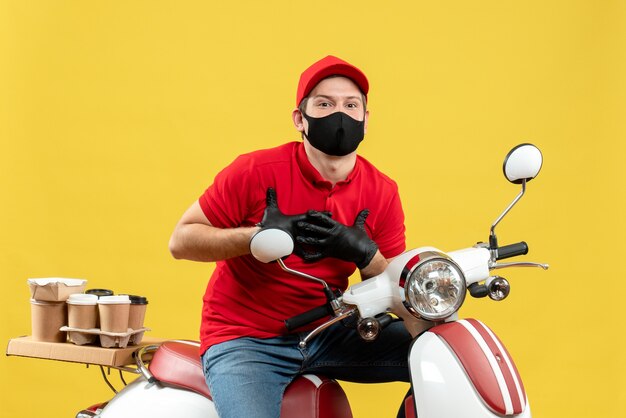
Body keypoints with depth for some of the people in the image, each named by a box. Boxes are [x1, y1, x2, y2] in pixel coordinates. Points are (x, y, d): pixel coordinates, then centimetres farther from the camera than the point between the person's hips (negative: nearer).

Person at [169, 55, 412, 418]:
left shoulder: (382, 192, 1)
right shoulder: (257, 171, -10)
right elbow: (181, 241, -8)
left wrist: (364, 253, -17)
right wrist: (259, 235, -22)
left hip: (327, 334, 5)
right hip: (245, 340, -4)